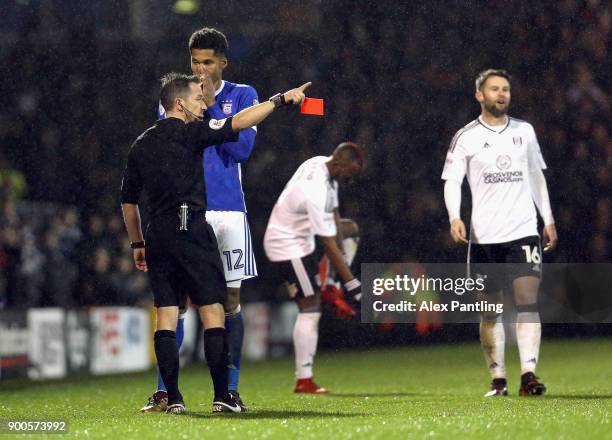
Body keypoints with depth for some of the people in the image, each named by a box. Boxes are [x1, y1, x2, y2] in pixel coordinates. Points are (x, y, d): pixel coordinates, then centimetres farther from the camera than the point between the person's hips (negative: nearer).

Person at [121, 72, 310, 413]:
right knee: (212, 310, -2)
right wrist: (280, 100, -12)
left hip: (157, 236, 6)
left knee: (167, 314, 3)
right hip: (191, 230, -6)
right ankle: (222, 396, -5)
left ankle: (173, 398, -1)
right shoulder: (189, 133, -5)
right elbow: (236, 124, -15)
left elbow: (128, 200, 19)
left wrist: (137, 244, 26)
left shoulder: (141, 144, 15)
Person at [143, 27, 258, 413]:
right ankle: (164, 392, -4)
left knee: (231, 301, 2)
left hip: (229, 211, 0)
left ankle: (231, 389, 8)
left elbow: (242, 149, -7)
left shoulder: (242, 96, 6)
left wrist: (211, 107, -9)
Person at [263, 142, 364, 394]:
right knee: (310, 309, -10)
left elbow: (333, 212, 9)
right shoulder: (316, 192, -31)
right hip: (288, 247, -10)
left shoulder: (322, 164, -4)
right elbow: (329, 245, -29)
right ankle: (304, 380, -9)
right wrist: (354, 287, -25)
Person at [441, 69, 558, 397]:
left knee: (528, 301, -13)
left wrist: (548, 219, 16)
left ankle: (528, 374, -18)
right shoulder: (466, 137, 2)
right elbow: (451, 181, -2)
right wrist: (454, 217, -19)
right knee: (491, 309, 4)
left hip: (523, 231, 1)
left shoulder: (524, 131, 11)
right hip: (485, 235, -1)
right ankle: (498, 379, 12)